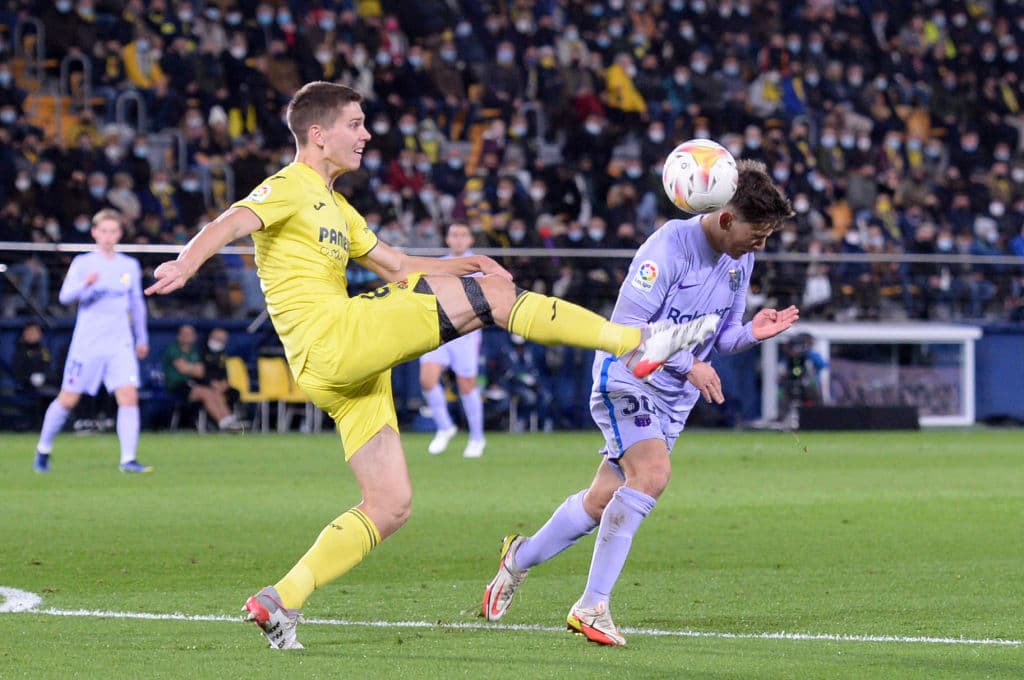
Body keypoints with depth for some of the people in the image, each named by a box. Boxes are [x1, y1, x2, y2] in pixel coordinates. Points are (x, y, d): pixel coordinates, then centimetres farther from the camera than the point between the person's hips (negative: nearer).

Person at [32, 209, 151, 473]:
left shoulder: (130, 266, 9)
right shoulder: (82, 263, -1)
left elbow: (137, 304, 22)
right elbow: (65, 296, -14)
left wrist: (142, 338, 27)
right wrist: (85, 284, -33)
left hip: (120, 344, 2)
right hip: (86, 343, -2)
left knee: (129, 395, -14)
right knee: (68, 399, 2)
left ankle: (128, 459, -15)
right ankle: (43, 449, 23)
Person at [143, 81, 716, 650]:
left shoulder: (335, 207, 27)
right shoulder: (289, 188, -1)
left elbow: (397, 267, 31)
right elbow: (229, 225, -20)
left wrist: (464, 264, 14)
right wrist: (185, 265, -41)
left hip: (352, 369, 10)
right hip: (330, 340, -10)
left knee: (390, 506, 7)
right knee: (494, 296, -11)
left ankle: (282, 602, 4)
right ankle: (635, 342, -7)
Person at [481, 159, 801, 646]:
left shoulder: (741, 260, 4)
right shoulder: (670, 245, -21)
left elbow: (722, 337, 13)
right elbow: (627, 325, -20)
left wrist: (752, 333, -9)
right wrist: (687, 364, -26)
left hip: (674, 399, 8)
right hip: (627, 378, -8)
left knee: (605, 500, 8)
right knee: (652, 473, -28)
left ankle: (522, 557, 33)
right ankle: (592, 606, -23)